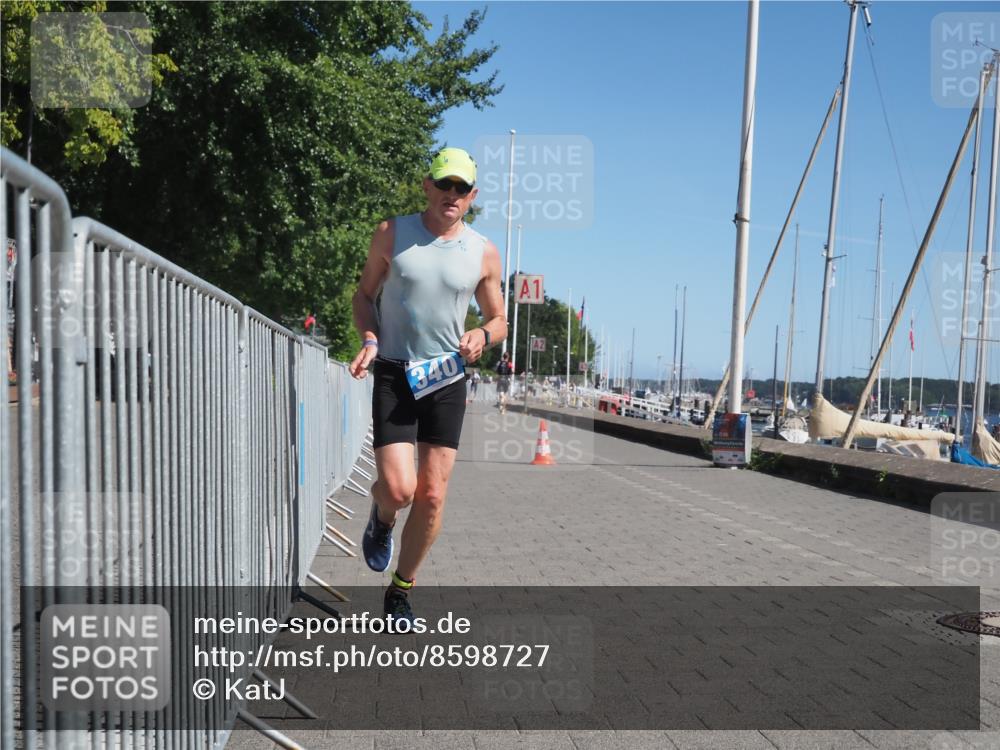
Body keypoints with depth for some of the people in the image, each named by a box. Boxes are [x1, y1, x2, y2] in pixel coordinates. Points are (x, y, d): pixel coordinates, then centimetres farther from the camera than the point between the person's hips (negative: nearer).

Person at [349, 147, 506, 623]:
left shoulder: (484, 253, 3)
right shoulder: (391, 235, 0)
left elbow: (499, 319, 13)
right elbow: (364, 293, 10)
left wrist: (482, 335, -11)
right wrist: (369, 339, -8)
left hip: (446, 379, 2)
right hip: (394, 374, -2)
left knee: (432, 497, 3)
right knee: (398, 488, -14)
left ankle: (401, 591, 24)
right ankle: (381, 518, 26)